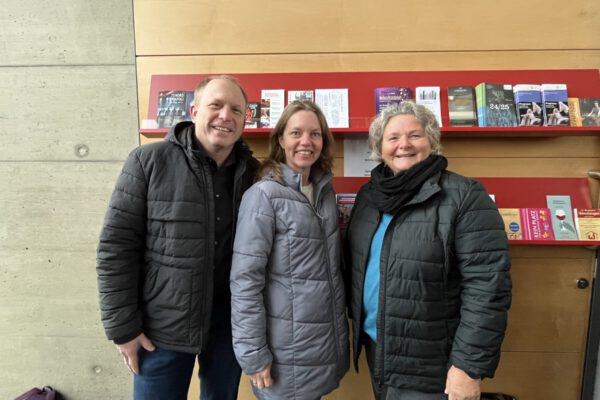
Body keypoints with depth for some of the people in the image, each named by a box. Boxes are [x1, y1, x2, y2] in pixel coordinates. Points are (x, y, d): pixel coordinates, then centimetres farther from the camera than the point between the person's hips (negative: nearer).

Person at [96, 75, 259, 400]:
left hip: (230, 323, 3)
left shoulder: (252, 172, -1)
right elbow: (116, 246, -9)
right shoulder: (148, 161, -10)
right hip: (163, 326, -2)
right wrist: (123, 326, -8)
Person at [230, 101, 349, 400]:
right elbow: (245, 280, -17)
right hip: (287, 350, -6)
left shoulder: (325, 190, 4)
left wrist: (339, 328, 13)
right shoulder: (263, 195, -16)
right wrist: (253, 353, -16)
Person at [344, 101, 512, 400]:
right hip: (375, 346, 6)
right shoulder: (370, 193, 3)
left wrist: (470, 366, -19)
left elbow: (487, 287, -19)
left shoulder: (464, 197, -16)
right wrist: (357, 321, 13)